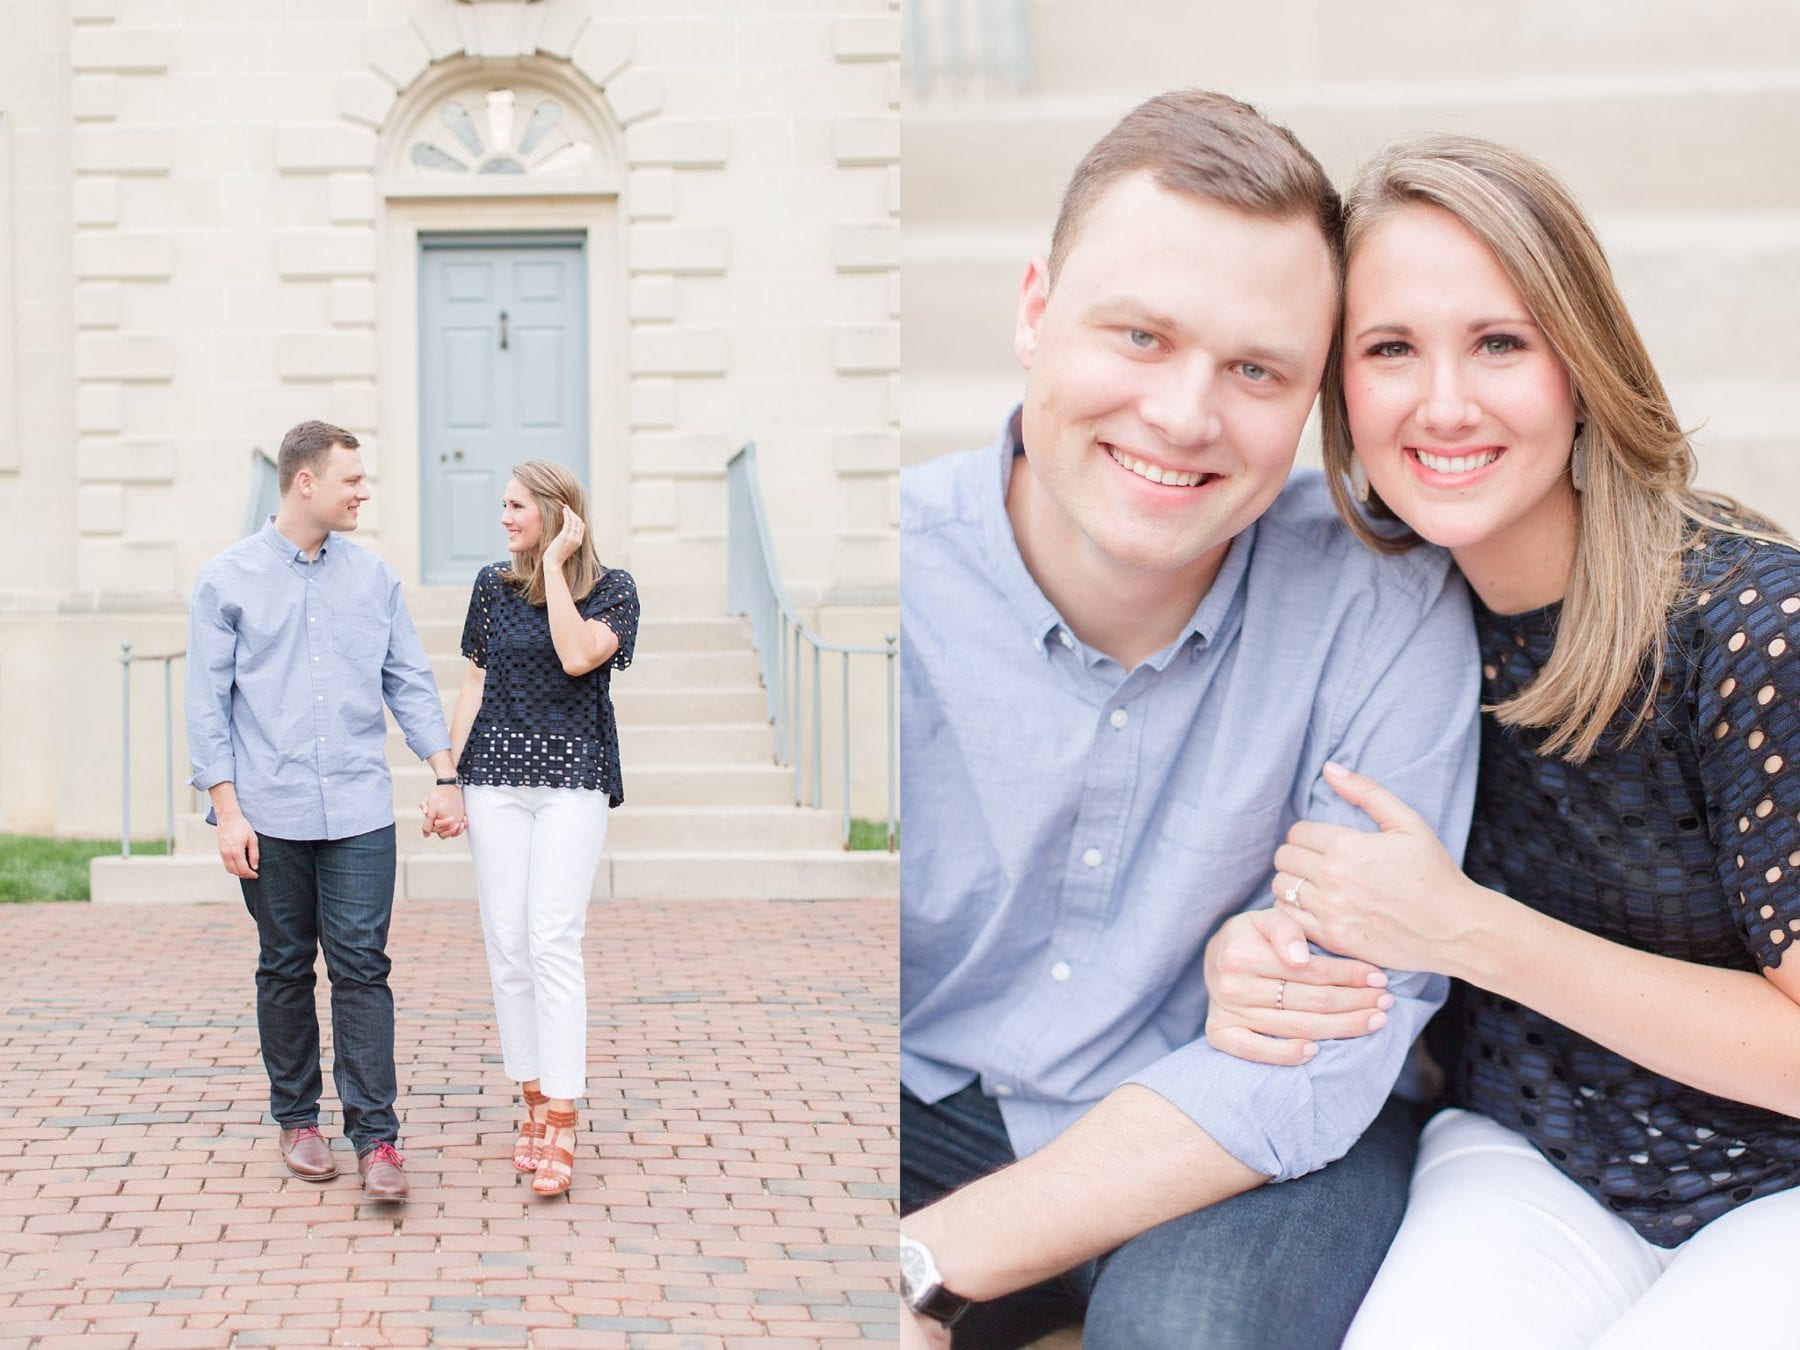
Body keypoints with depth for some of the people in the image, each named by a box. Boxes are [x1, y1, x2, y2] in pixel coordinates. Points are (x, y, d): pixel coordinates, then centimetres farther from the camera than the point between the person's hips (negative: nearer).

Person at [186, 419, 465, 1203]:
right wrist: (227, 810, -7)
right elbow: (207, 704, -1)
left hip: (359, 813, 1)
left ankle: (375, 1136, -2)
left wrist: (446, 778, 2)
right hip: (270, 814, -1)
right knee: (285, 970, 9)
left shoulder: (373, 578, 7)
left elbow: (411, 684, 10)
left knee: (361, 967, -4)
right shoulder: (227, 581, 0)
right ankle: (297, 1118, 23)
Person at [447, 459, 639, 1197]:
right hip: (495, 774, 4)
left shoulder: (611, 586, 0)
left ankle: (560, 1125, -10)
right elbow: (475, 683, 12)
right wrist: (447, 778, 8)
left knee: (553, 941, -11)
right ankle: (533, 1101, 11)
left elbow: (578, 655, -18)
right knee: (506, 943, 2)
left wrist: (554, 564, -12)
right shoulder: (492, 583, 10)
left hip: (571, 776, -4)